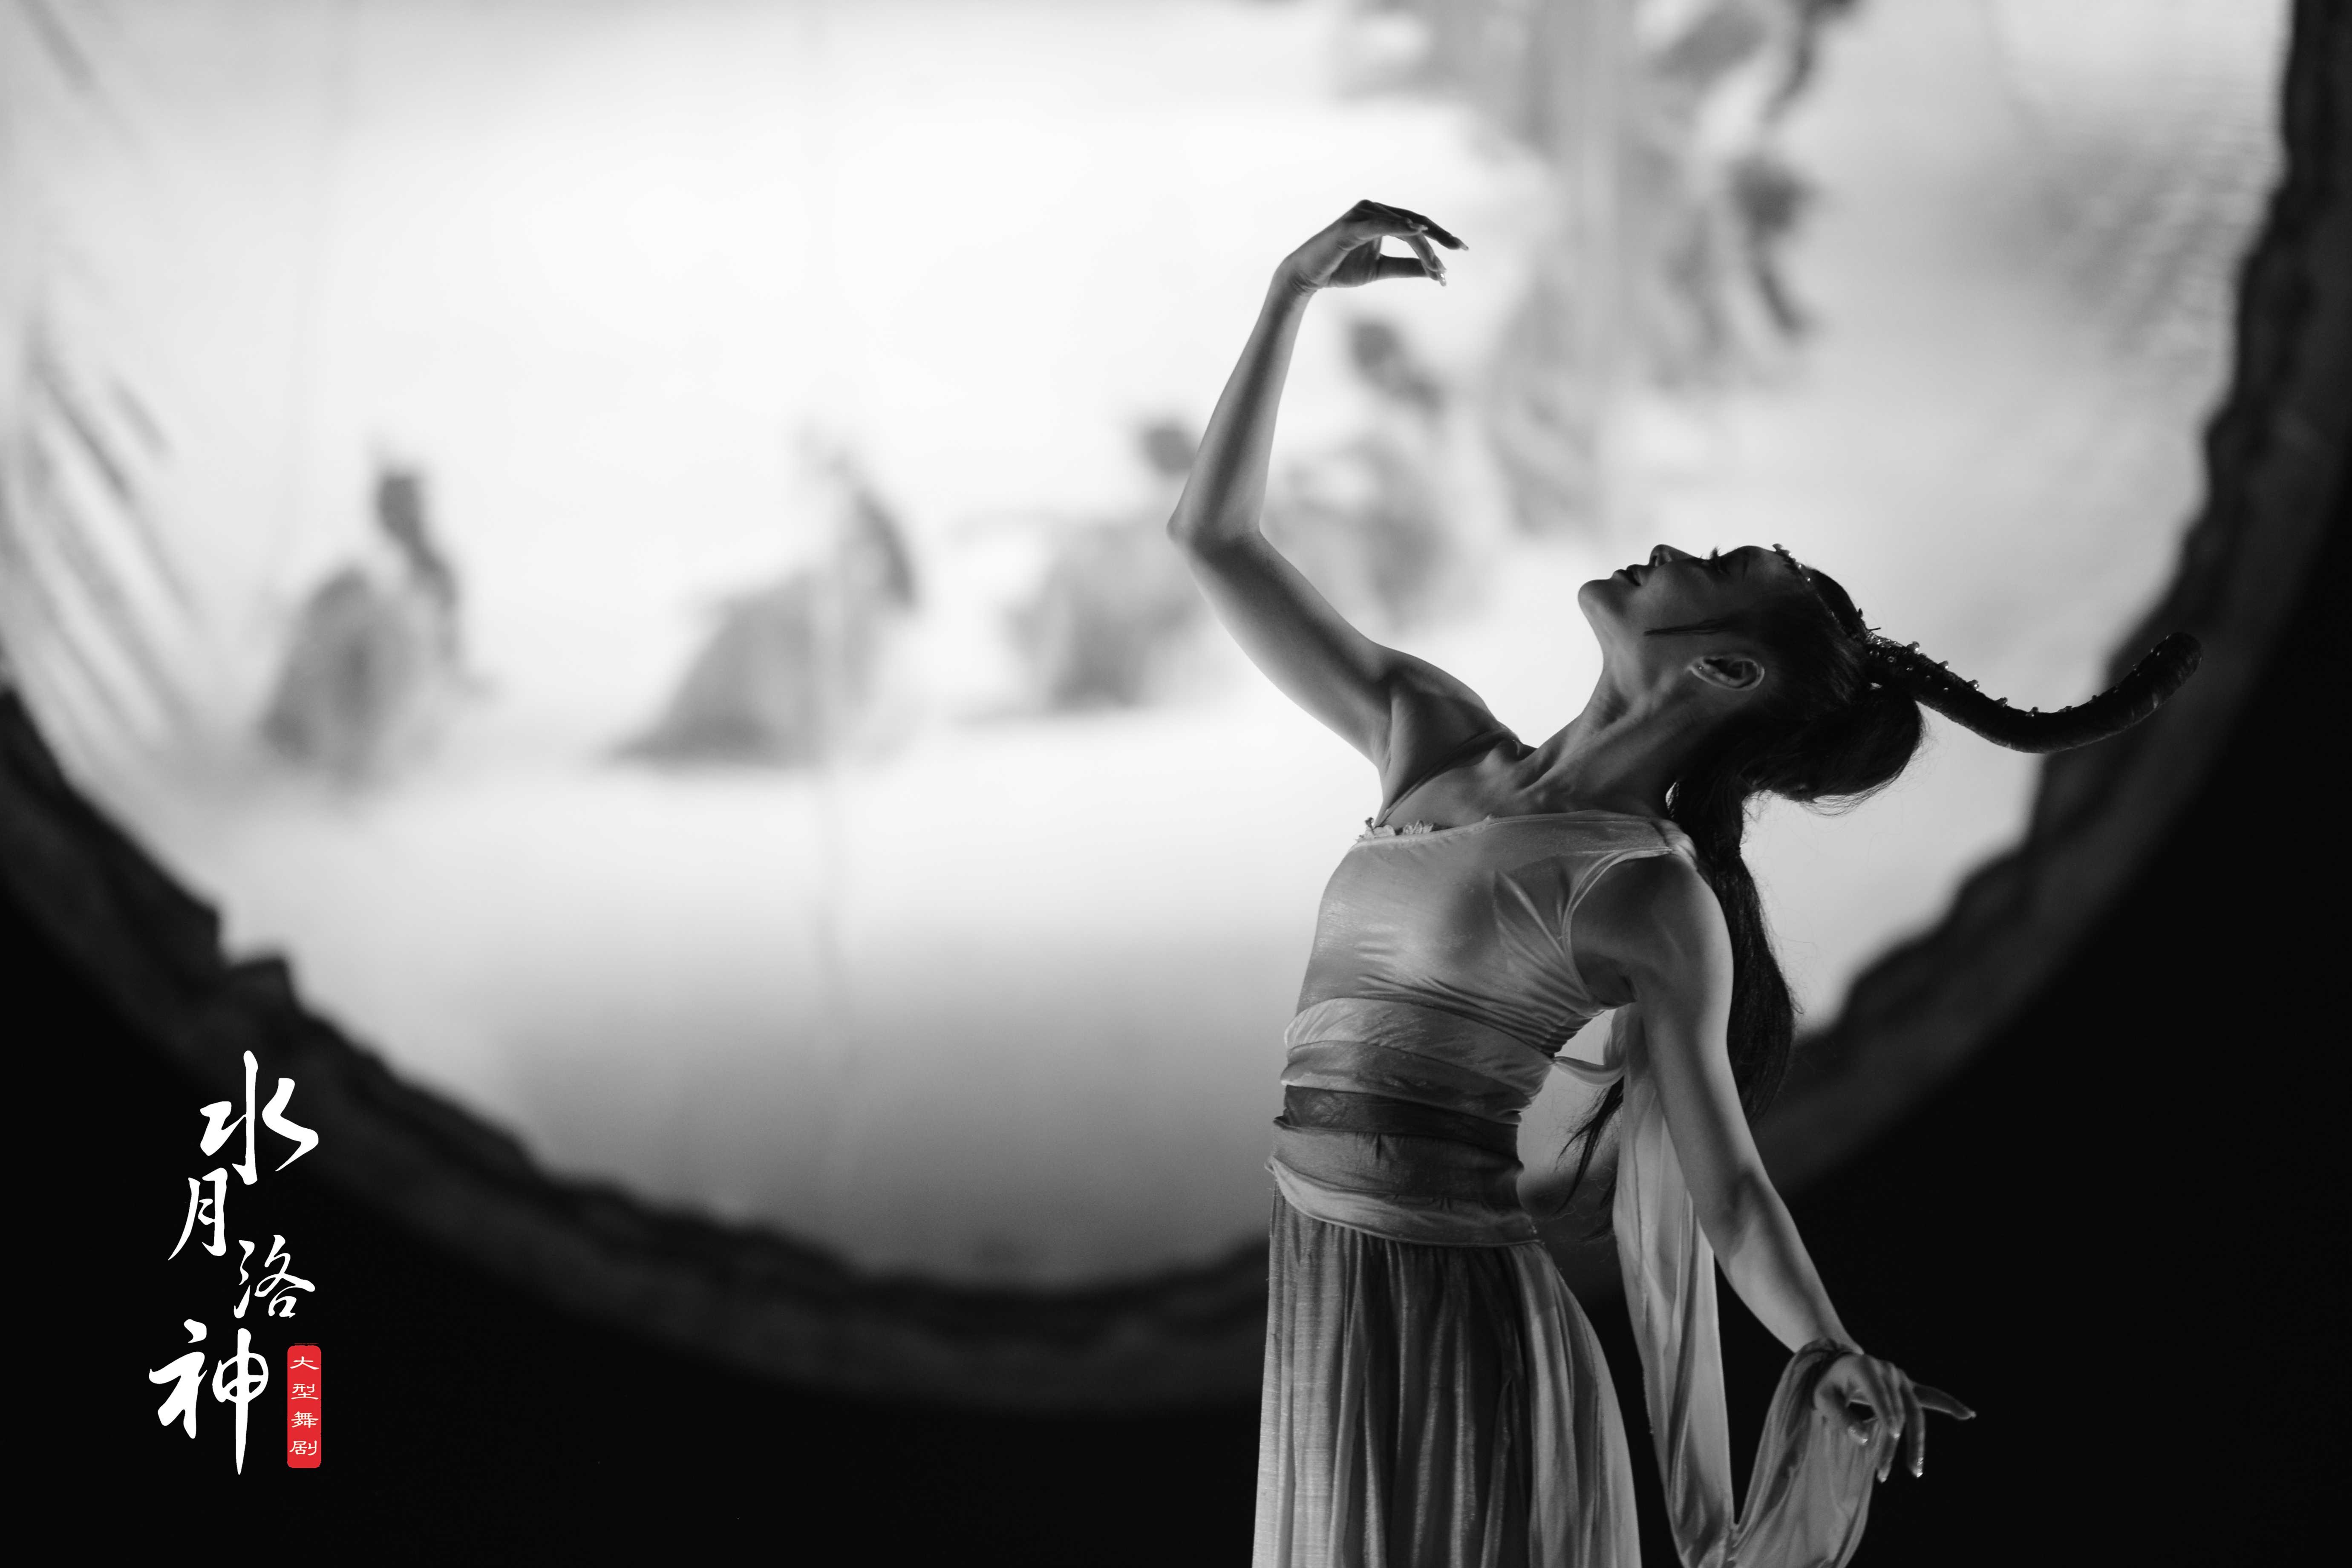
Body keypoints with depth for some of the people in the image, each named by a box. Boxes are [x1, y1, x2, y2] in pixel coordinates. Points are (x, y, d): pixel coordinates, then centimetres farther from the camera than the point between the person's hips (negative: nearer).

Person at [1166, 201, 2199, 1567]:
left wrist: (1831, 1356, -24)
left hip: (1462, 1349, -7)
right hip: (1332, 1334, 7)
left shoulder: (1653, 897, -9)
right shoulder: (1438, 745, 10)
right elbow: (1216, 536, 14)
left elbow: (1728, 1190, -6)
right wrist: (1293, 291, 8)